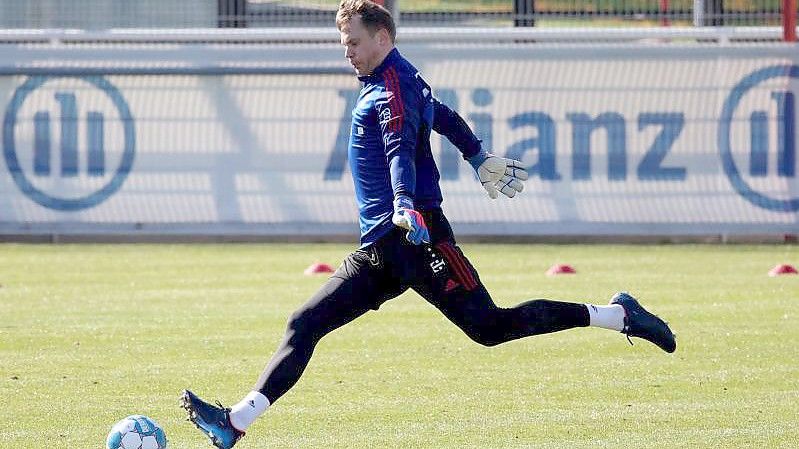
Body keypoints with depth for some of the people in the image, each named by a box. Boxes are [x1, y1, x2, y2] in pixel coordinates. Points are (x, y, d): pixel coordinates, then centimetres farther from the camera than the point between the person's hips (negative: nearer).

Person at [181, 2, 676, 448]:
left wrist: (404, 203, -46)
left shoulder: (394, 86, -9)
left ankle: (617, 314, -3)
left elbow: (402, 149, -28)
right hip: (382, 249, 10)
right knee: (306, 325, 0)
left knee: (489, 326, -13)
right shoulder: (390, 83, 20)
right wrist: (479, 157, 56)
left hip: (416, 238, -10)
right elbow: (445, 118, 38)